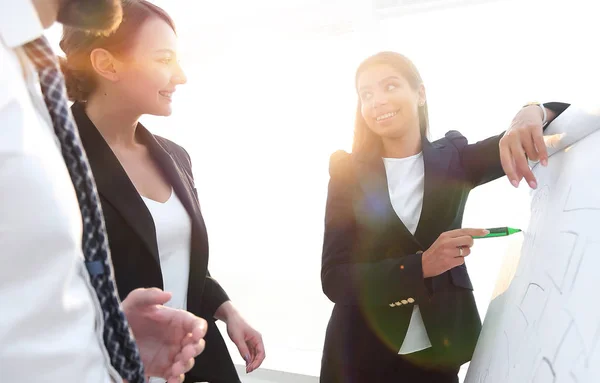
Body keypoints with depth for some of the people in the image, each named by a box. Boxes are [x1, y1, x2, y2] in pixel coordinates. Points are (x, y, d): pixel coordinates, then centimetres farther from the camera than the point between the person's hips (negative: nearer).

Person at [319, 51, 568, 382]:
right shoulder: (347, 172, -7)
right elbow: (334, 279, -13)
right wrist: (422, 265, -26)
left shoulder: (454, 158, -2)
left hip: (438, 352, 2)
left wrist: (531, 113, -26)